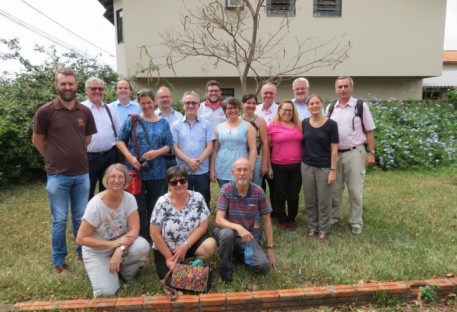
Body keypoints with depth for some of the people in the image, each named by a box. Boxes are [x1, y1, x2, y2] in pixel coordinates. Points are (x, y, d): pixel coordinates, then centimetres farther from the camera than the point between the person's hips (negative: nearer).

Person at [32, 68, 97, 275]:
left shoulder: (85, 111, 2)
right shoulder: (45, 111, -8)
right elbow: (37, 140, 3)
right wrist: (55, 159, 10)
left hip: (82, 174, 3)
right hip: (57, 175, -3)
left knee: (81, 218, 15)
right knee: (59, 220, 7)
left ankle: (83, 252, 33)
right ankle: (58, 261, 24)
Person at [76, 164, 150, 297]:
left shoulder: (129, 198, -15)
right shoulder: (96, 205, -25)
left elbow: (135, 229, -17)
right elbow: (81, 239, -21)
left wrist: (120, 249, -34)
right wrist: (113, 243, -28)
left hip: (121, 243, 3)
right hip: (97, 252, -2)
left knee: (142, 246, -29)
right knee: (106, 291, -19)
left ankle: (125, 271, 3)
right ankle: (98, 271, 15)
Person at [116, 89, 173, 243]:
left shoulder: (163, 123, 7)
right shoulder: (133, 120, 2)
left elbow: (169, 145, 5)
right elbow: (120, 140, 1)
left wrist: (157, 152, -14)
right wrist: (130, 157, -13)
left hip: (156, 171, 2)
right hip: (136, 170, -2)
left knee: (154, 206, 10)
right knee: (139, 207, 5)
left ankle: (153, 238, 25)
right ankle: (141, 239, 17)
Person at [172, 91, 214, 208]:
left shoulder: (206, 124, 3)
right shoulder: (176, 125, 3)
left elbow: (209, 147, 0)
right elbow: (175, 148, -2)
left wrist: (198, 161, -15)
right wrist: (189, 161, -15)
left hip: (202, 171, 0)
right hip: (183, 171, 0)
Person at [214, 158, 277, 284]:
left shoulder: (258, 191, -10)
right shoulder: (226, 189, -16)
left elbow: (266, 220, 0)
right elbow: (219, 220, -21)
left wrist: (270, 248, -2)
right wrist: (238, 227, -40)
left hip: (248, 235, 2)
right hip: (228, 231, -2)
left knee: (263, 265, -18)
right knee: (227, 234, -38)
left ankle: (238, 253, 15)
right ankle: (226, 268, -9)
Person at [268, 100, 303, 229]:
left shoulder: (299, 125, 6)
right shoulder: (272, 126, -3)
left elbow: (304, 143, 14)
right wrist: (269, 166, -2)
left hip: (297, 166, 2)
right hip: (279, 167, -2)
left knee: (293, 195, 10)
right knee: (280, 195, 10)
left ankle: (292, 219, 29)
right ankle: (282, 220, 26)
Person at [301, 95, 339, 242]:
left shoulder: (331, 124, -7)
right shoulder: (304, 123, 3)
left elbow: (334, 149, -7)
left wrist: (333, 170, -11)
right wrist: (302, 161, 7)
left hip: (324, 167, -3)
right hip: (307, 166, 3)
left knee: (324, 200, 6)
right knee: (309, 200, 11)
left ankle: (323, 230, 21)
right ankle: (312, 227, 26)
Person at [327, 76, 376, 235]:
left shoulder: (361, 106, -4)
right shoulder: (330, 108, 6)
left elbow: (369, 131, -1)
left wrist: (371, 153, -4)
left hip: (354, 153, -3)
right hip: (334, 153, 3)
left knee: (355, 190, 5)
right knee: (335, 189, 13)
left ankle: (356, 222, 19)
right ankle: (334, 217, 29)